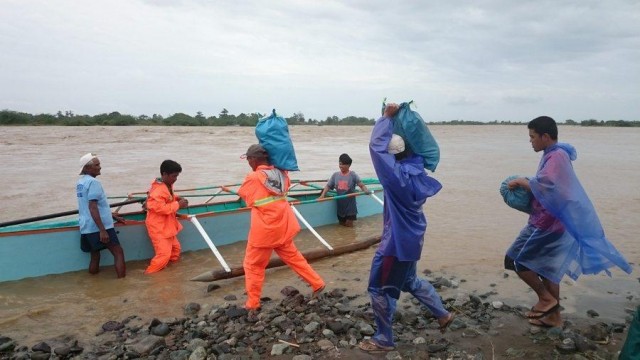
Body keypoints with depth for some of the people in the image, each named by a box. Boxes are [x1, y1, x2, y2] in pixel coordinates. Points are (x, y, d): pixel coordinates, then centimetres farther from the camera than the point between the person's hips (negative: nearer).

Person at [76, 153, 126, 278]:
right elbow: (93, 208, -23)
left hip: (86, 228, 9)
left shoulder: (81, 182, 15)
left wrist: (113, 216, 29)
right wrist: (102, 230, -25)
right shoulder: (93, 182, -14)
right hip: (98, 227, -9)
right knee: (118, 253, -4)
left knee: (95, 256, 15)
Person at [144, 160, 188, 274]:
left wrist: (176, 198, 1)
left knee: (175, 248, 20)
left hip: (166, 226, 10)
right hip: (158, 227, -10)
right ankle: (149, 274, 3)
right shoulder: (158, 190, -26)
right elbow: (160, 208, -32)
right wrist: (177, 205, -26)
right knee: (164, 254, -11)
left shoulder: (167, 185, 4)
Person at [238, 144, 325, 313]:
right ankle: (317, 284, 29)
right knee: (293, 257, 23)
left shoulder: (253, 178, -17)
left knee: (253, 266, 9)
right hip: (283, 227, 6)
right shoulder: (281, 173, 0)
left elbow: (242, 194, 2)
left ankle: (252, 305, 15)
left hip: (264, 231, -6)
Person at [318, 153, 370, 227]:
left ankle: (350, 218, 33)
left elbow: (361, 185, -16)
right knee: (341, 223, 14)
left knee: (349, 225, 3)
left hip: (350, 204, -3)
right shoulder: (335, 175, -1)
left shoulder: (353, 175, -10)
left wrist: (366, 190, -37)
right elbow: (328, 186, 1)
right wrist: (322, 195, -13)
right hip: (340, 204, 3)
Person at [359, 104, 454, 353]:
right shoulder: (415, 170, -1)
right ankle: (443, 315, 40)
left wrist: (387, 117, -15)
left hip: (398, 240, -9)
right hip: (411, 236, 9)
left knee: (380, 288, 4)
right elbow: (414, 147, 22)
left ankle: (383, 340, 17)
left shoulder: (398, 175, -25)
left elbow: (376, 146, -26)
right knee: (410, 281, 28)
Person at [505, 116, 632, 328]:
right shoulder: (554, 155, 13)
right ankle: (553, 315, 25)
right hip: (550, 222, 10)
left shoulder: (556, 156, -17)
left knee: (515, 260, -4)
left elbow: (544, 186, -30)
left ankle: (546, 298, 7)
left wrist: (520, 182, -15)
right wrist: (526, 184, 4)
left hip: (547, 224, -10)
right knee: (547, 269, 16)